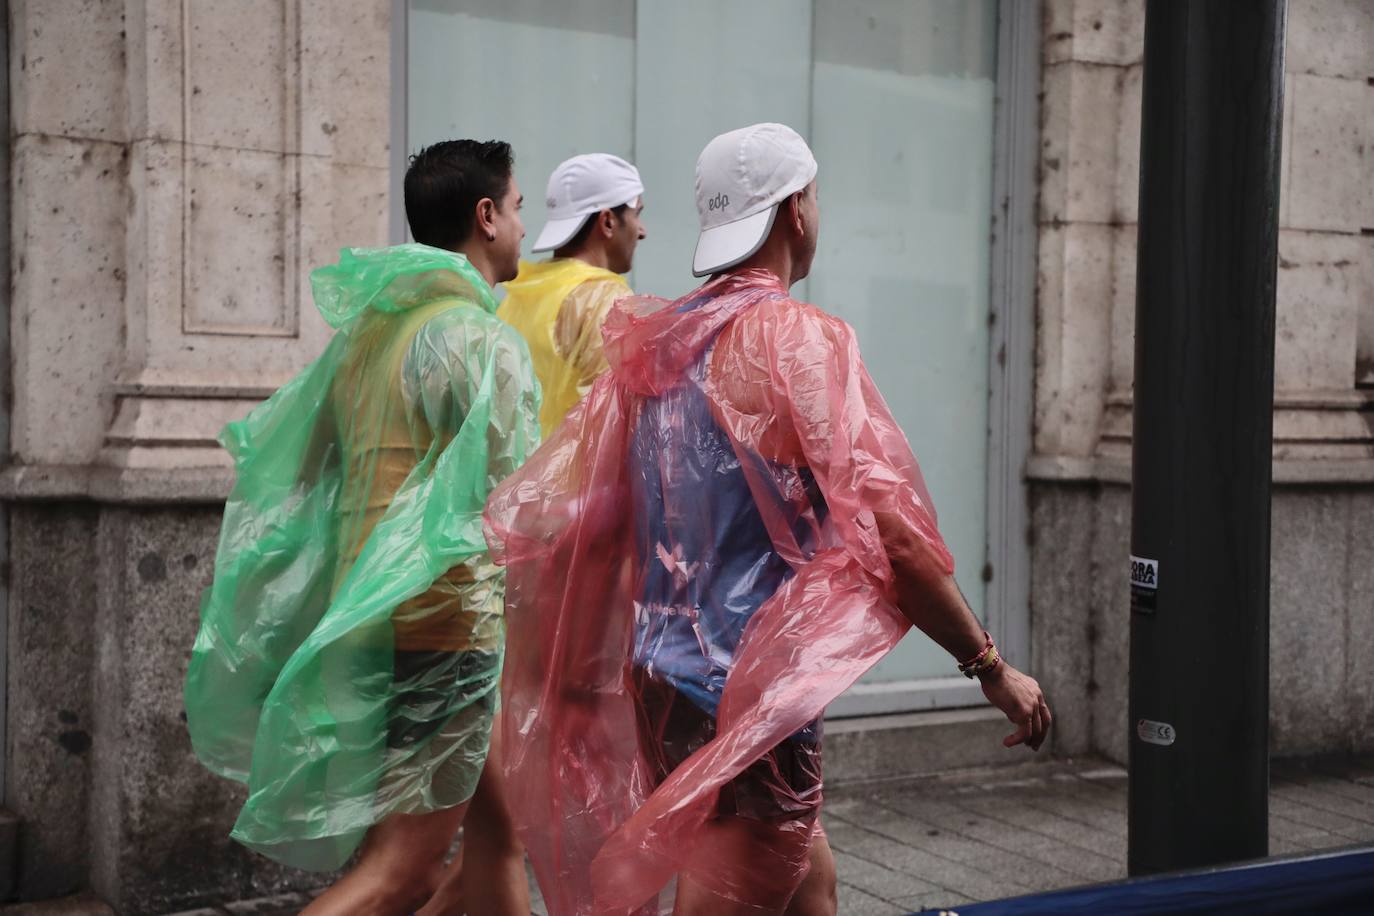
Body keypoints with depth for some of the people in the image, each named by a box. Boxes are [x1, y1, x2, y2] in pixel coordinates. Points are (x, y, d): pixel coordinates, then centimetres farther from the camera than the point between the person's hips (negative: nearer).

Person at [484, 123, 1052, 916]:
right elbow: (889, 533, -20)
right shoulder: (796, 337, -14)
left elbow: (544, 517, 9)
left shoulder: (653, 341, 7)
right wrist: (992, 666, -11)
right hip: (755, 696, -8)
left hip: (661, 679, 8)